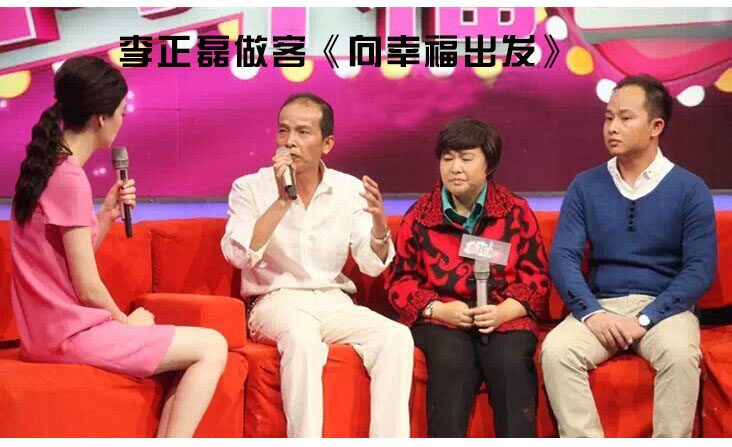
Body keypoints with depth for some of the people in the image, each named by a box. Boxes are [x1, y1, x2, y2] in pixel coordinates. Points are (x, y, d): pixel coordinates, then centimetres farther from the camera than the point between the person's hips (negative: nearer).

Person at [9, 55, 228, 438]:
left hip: (53, 327, 10)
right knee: (212, 347, -7)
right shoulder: (70, 179, -18)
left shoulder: (46, 169, 11)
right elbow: (88, 288, -17)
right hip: (71, 332, -10)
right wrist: (126, 320, 0)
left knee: (190, 349, 15)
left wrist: (105, 215, 3)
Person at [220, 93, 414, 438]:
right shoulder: (250, 187, 0)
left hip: (334, 302, 3)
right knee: (302, 339, -37)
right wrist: (282, 201, -21)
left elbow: (372, 265, 0)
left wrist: (379, 223, -21)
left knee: (397, 337, -26)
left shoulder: (349, 189, 6)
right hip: (276, 302, -3)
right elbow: (238, 255, -15)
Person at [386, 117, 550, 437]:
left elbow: (537, 278, 8)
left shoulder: (517, 212, 10)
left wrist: (503, 311, -11)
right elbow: (400, 281, 11)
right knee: (452, 360, -33)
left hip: (505, 318, 0)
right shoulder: (419, 215, 11)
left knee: (512, 362, -32)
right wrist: (438, 309, -8)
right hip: (440, 319, 0)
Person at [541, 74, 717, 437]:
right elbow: (562, 257, -2)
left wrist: (645, 319, -17)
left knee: (680, 355, -34)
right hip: (599, 306, 2)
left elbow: (701, 268, -6)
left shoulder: (689, 189, 0)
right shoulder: (585, 186, 6)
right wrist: (591, 313, -19)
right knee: (555, 351, -28)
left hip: (664, 308, -2)